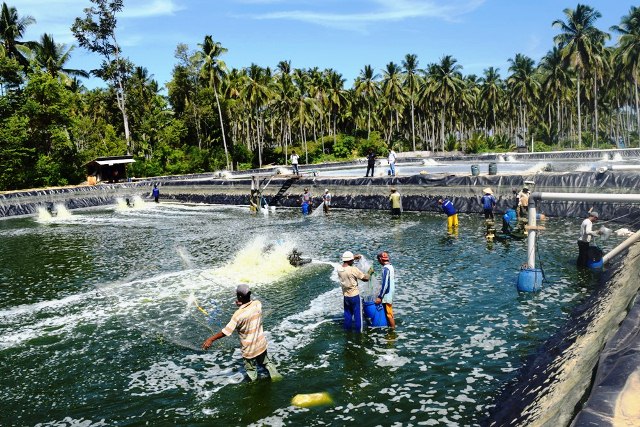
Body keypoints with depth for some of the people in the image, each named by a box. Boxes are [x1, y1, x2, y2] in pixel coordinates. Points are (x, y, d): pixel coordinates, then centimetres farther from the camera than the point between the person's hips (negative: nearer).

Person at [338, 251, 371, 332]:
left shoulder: (339, 269, -6)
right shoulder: (353, 269, -23)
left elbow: (345, 264, 19)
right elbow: (365, 279, -14)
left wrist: (354, 257, 18)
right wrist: (369, 272, 4)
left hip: (345, 296, 5)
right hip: (354, 295, -5)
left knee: (347, 314, 19)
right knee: (357, 314, 9)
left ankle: (348, 330, 28)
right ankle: (359, 331, 18)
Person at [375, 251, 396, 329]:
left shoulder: (386, 268, -21)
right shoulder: (390, 266, 9)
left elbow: (385, 284, -24)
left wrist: (379, 297, -21)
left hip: (387, 296, -10)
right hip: (389, 294, 10)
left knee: (389, 314, -1)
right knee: (388, 313, 18)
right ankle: (390, 327, 27)